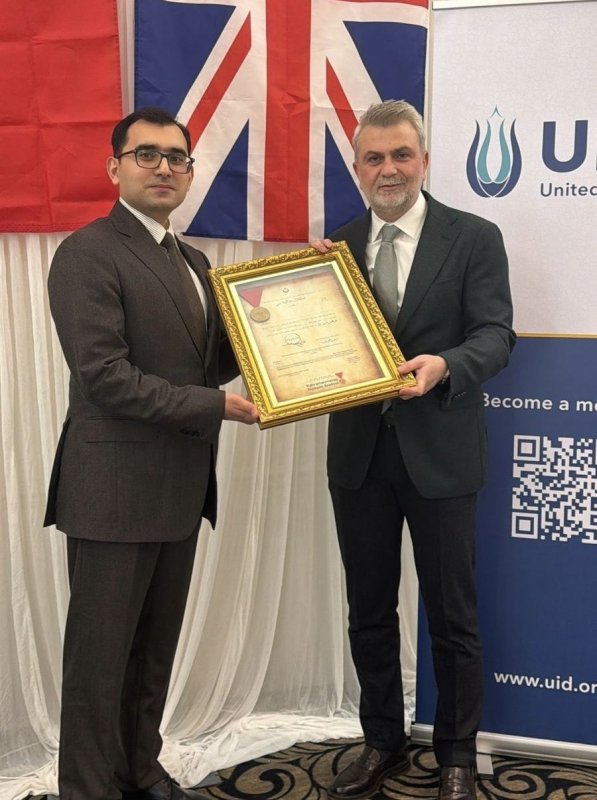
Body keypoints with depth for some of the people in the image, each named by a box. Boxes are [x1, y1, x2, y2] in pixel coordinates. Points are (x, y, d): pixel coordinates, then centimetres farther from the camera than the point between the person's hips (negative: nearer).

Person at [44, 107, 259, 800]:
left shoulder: (191, 261, 16)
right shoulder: (88, 254, -12)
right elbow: (105, 377, -20)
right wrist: (214, 405, -17)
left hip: (179, 487, 8)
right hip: (116, 489, -8)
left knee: (155, 647, 18)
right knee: (101, 654, 5)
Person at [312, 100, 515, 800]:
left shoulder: (474, 239, -3)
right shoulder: (338, 247, 9)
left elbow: (496, 334, -10)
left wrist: (443, 364, -29)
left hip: (439, 452, -4)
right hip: (358, 452, 4)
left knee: (451, 612, 8)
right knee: (368, 610, 14)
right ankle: (382, 742, 33)